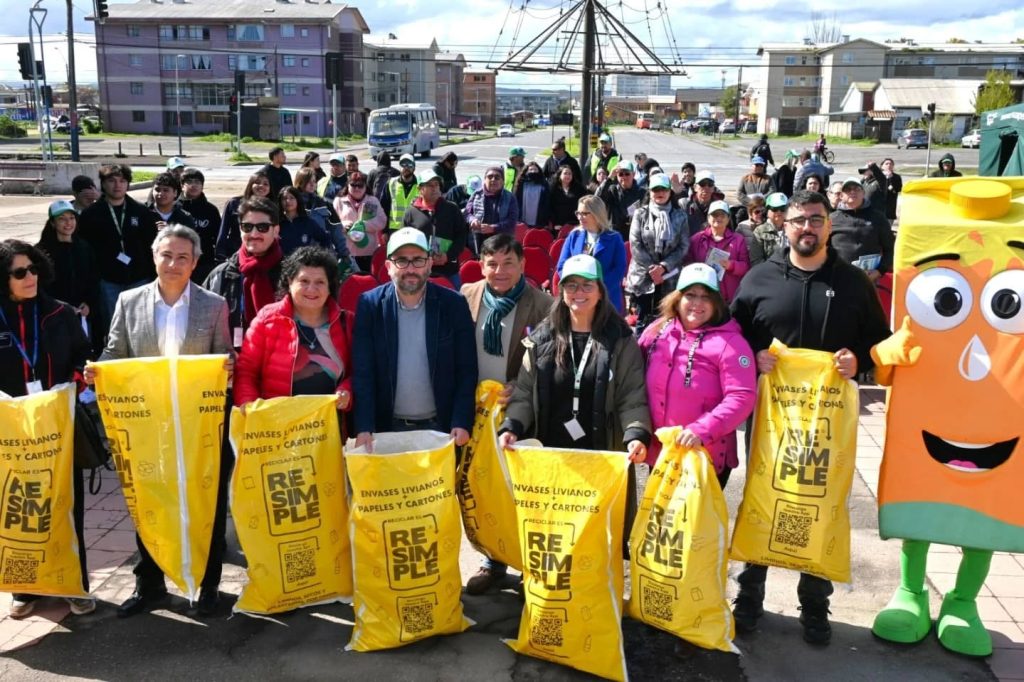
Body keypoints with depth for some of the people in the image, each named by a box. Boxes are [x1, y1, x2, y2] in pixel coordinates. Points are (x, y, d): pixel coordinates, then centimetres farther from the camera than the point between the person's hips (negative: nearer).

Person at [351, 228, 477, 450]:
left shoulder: (454, 304, -5)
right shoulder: (370, 304, -4)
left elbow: (467, 371, -3)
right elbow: (362, 372, -7)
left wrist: (462, 423, -12)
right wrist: (364, 427, -15)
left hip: (439, 426, 0)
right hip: (388, 426, 0)